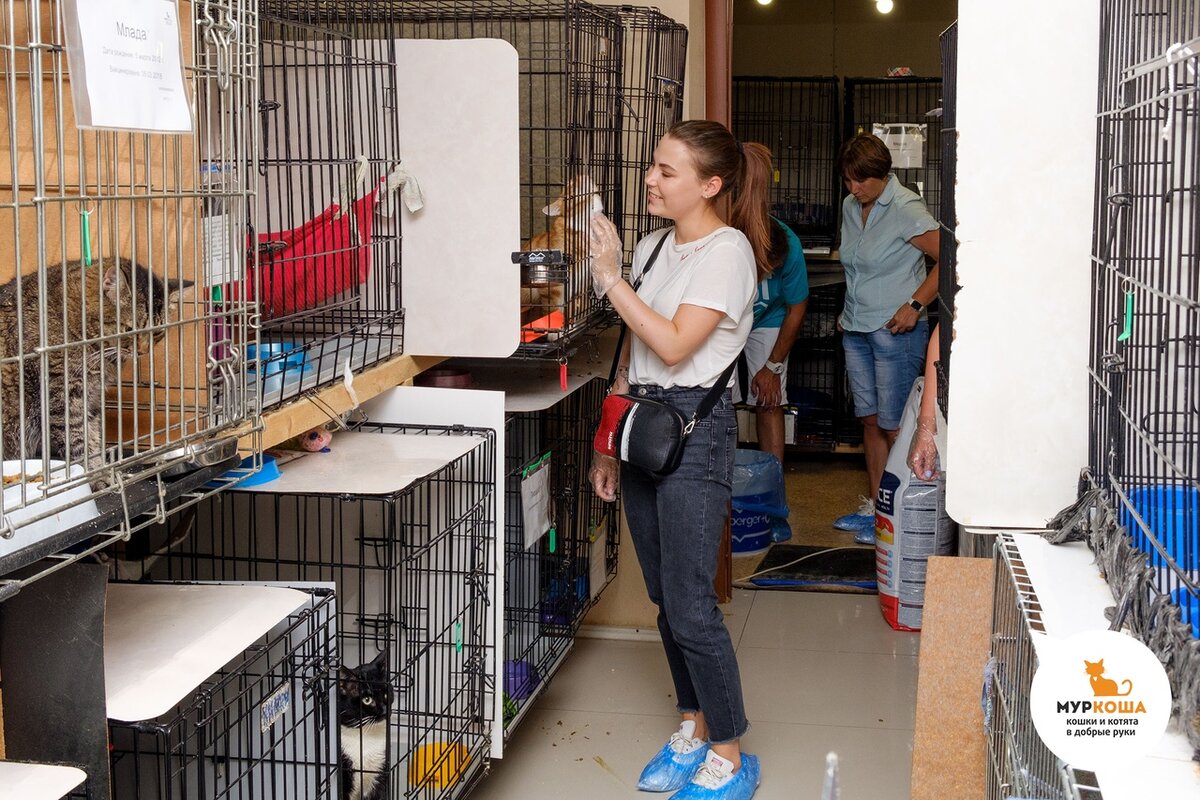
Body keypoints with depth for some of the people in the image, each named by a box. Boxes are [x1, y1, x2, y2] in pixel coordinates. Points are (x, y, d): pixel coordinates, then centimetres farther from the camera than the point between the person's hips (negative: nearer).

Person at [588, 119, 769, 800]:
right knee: (665, 598, 14)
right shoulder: (652, 248, 12)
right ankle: (694, 729, 29)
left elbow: (674, 346, -20)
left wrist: (610, 279, -17)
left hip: (695, 427, -8)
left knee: (690, 604, -6)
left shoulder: (728, 250, -11)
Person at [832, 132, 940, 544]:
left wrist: (915, 305, -19)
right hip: (857, 330, 8)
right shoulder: (851, 206, 10)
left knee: (893, 426, -4)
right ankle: (874, 505, 21)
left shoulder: (905, 210, -14)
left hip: (895, 330, -8)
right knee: (869, 419, 12)